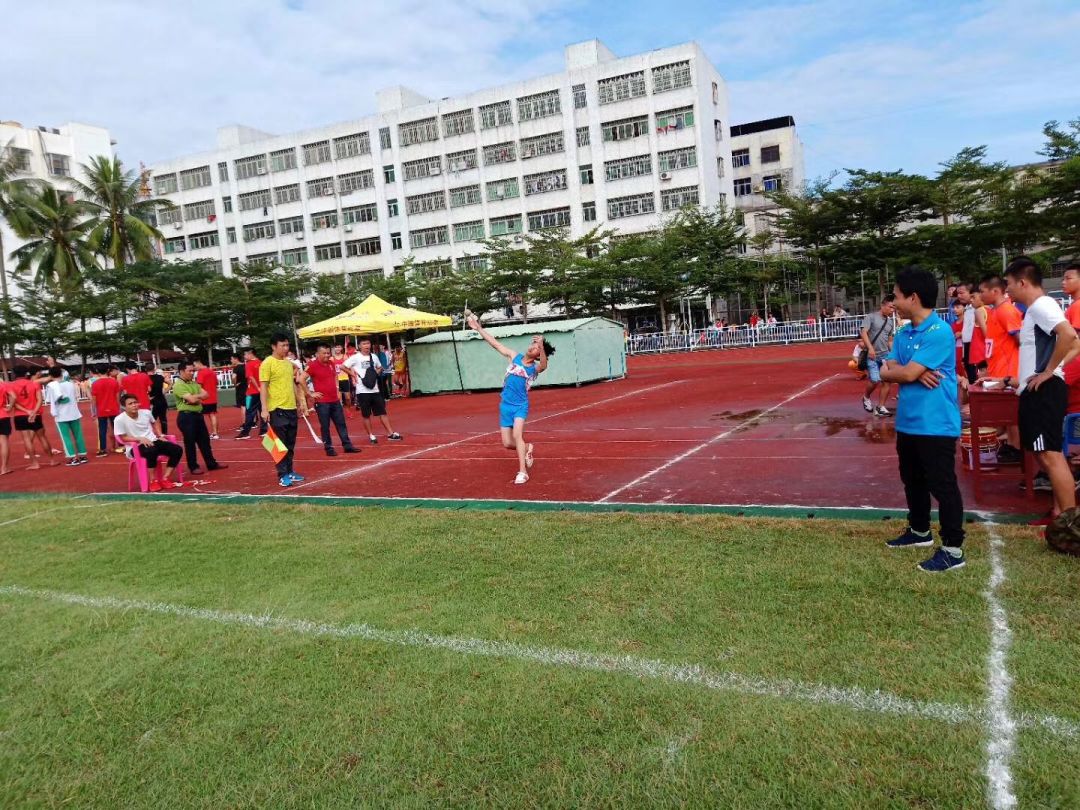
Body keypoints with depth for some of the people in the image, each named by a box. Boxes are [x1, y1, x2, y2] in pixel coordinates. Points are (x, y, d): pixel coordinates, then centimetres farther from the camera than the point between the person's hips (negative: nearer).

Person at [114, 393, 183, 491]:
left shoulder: (146, 413, 4)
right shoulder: (119, 420, -11)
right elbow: (123, 438, -9)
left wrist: (160, 436, 7)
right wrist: (140, 439, -22)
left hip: (153, 442, 6)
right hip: (135, 447, -6)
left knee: (177, 450, -15)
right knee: (152, 451, -40)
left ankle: (165, 479, -10)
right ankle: (153, 481, -24)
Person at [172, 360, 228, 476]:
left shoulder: (194, 383, 13)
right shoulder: (178, 385, -13)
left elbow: (206, 394, 3)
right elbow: (192, 399, -22)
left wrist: (195, 397, -14)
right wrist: (199, 396, -2)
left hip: (198, 414, 8)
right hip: (186, 416, -8)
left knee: (205, 440, 12)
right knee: (190, 442, 2)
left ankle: (211, 463, 20)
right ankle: (193, 467, 11)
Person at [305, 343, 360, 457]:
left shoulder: (332, 363, 8)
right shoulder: (313, 365, -13)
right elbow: (301, 380, -16)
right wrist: (310, 393, -14)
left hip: (335, 400, 7)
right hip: (322, 402, -6)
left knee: (341, 423, 10)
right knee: (325, 426, 3)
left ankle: (347, 445, 17)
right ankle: (329, 448, 12)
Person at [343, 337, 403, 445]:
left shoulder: (374, 357, 8)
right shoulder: (356, 357, -5)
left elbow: (379, 367, 25)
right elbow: (343, 366, -5)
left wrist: (376, 374, 6)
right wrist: (353, 374, -8)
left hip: (375, 390, 4)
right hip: (362, 391, -4)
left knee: (382, 412, 3)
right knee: (366, 415, 4)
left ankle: (391, 433, 6)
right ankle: (371, 436, 14)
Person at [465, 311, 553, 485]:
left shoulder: (535, 368, -9)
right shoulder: (515, 356, 2)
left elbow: (544, 364, -34)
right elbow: (495, 344, 5)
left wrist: (542, 346, -51)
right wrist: (478, 328, 3)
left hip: (521, 406, -4)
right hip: (505, 405, 4)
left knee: (517, 434, -25)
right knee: (507, 443, 7)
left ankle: (523, 472, -19)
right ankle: (527, 449, 39)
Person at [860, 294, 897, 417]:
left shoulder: (890, 322, 14)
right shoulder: (871, 317, -4)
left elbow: (890, 340, 21)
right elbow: (863, 333, -15)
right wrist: (870, 348, -26)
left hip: (886, 355, 5)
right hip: (872, 356, -5)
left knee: (887, 381, -4)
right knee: (875, 381, -11)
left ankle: (880, 408, 5)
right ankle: (866, 397, 21)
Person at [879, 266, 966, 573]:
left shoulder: (939, 332, -18)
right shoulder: (903, 334, 9)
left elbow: (907, 373, -22)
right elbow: (886, 370, 4)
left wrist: (894, 369, -1)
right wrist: (916, 373, -15)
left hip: (936, 425, -9)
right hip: (907, 422, 9)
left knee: (942, 486, -1)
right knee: (912, 480, 21)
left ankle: (953, 549, 8)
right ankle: (919, 531, 38)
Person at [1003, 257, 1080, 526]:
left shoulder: (1041, 305, -13)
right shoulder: (1035, 309, 18)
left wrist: (1048, 371, -22)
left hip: (1043, 390, -11)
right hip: (1036, 391, 11)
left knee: (1050, 455, -10)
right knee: (1047, 454, 15)